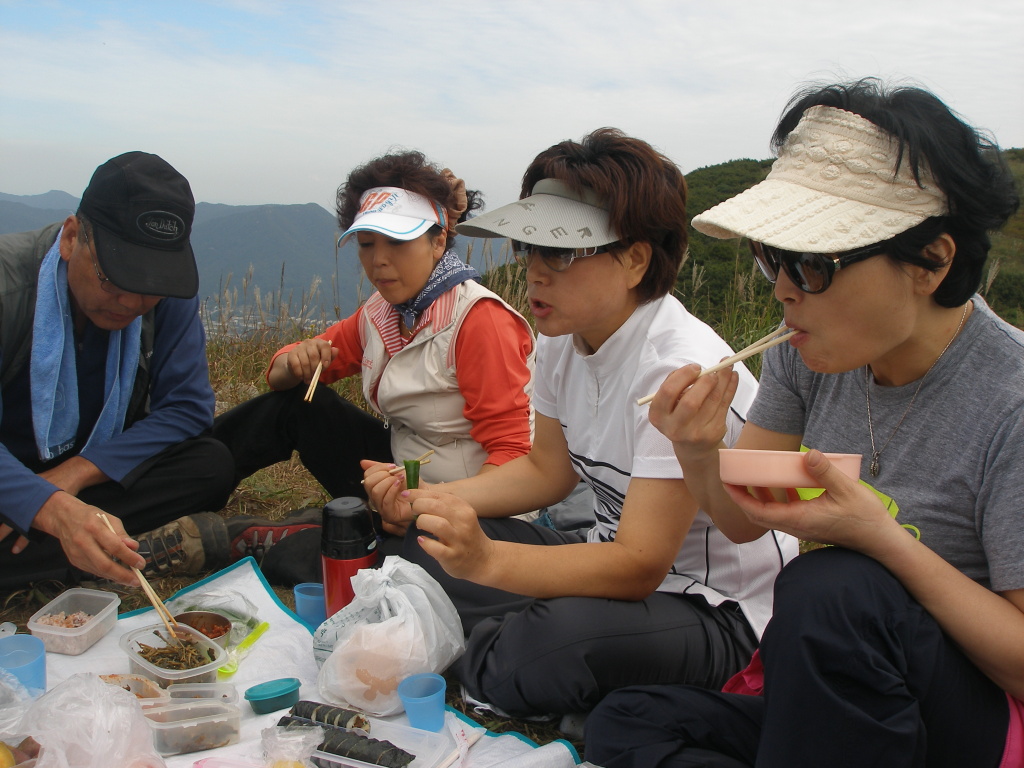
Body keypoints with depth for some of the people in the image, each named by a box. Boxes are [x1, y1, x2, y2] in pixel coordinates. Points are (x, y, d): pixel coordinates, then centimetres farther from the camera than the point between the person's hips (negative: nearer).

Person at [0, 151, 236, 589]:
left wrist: (77, 472, -23)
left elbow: (187, 407, -12)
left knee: (210, 467, -25)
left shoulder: (169, 291, -12)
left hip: (104, 469, 3)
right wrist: (54, 509, -46)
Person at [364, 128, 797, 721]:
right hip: (617, 557, 7)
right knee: (429, 546, -2)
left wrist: (487, 561, -42)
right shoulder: (562, 343, -3)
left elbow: (639, 567, -29)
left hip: (720, 608, -7)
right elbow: (547, 470, 9)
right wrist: (428, 499, -6)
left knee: (564, 640, -36)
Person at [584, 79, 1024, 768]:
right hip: (830, 705, 5)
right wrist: (699, 454, -18)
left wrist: (881, 538, -29)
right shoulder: (811, 353, -5)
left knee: (830, 587, -35)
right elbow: (743, 520, 3)